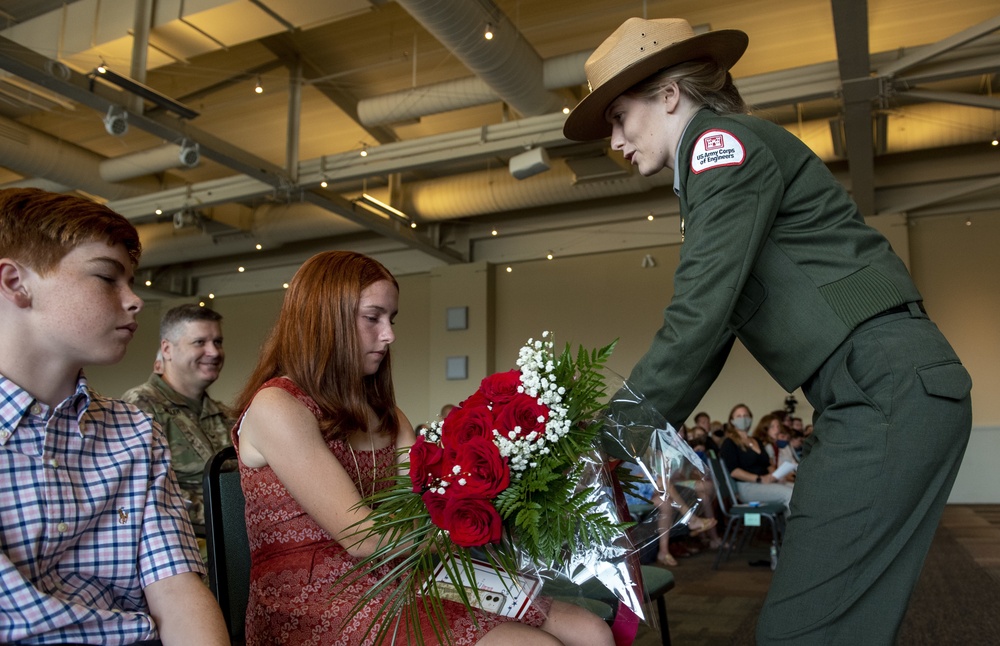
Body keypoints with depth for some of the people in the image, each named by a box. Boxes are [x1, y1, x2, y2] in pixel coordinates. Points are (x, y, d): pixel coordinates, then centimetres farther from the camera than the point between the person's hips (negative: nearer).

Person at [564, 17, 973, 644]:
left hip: (889, 390, -10)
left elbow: (699, 318, -17)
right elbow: (710, 331, 20)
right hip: (871, 397, 10)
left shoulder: (726, 142, -7)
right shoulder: (711, 173, 23)